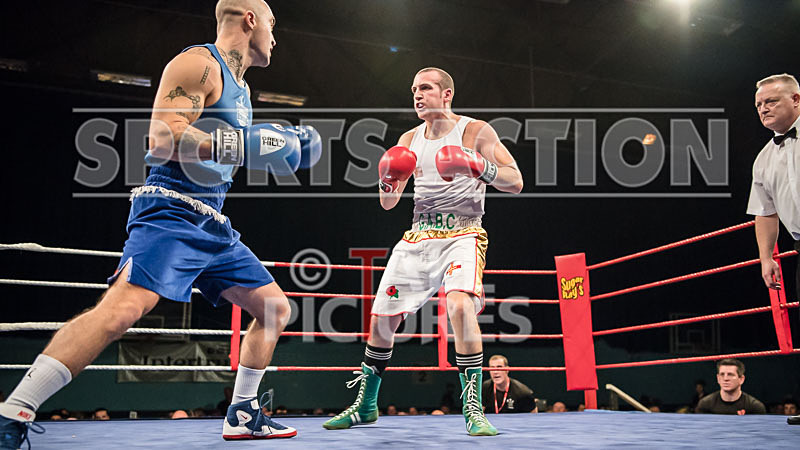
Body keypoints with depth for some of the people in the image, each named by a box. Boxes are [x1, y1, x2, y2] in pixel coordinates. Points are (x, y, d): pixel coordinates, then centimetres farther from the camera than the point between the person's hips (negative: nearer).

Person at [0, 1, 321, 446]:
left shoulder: (240, 86, 23)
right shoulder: (198, 64, -7)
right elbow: (163, 137, -20)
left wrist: (284, 145, 22)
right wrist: (243, 144, -26)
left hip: (213, 223, 10)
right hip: (171, 212, -10)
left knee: (276, 308, 10)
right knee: (124, 307, -28)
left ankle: (243, 414, 19)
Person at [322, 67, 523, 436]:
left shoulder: (476, 131, -1)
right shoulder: (409, 140, 13)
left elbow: (515, 182, -6)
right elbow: (388, 203, 15)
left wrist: (480, 166, -23)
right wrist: (388, 182, -8)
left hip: (462, 235, -5)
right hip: (417, 237, 5)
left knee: (460, 306, -31)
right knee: (381, 317, 3)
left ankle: (473, 410, -22)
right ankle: (365, 406, 23)